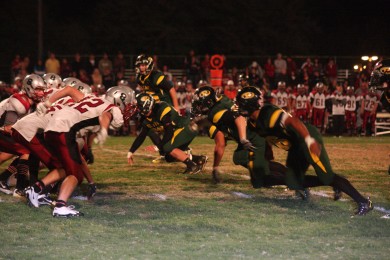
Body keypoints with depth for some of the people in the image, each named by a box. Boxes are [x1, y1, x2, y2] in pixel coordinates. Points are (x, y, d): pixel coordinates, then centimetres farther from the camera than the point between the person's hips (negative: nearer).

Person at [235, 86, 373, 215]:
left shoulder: (268, 113, -22)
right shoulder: (253, 122, 7)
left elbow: (292, 121, -32)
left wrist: (309, 141, -39)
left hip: (307, 138, -10)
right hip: (295, 147, 10)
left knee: (326, 176, -17)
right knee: (294, 184, 5)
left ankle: (363, 202, -14)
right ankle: (335, 184, 16)